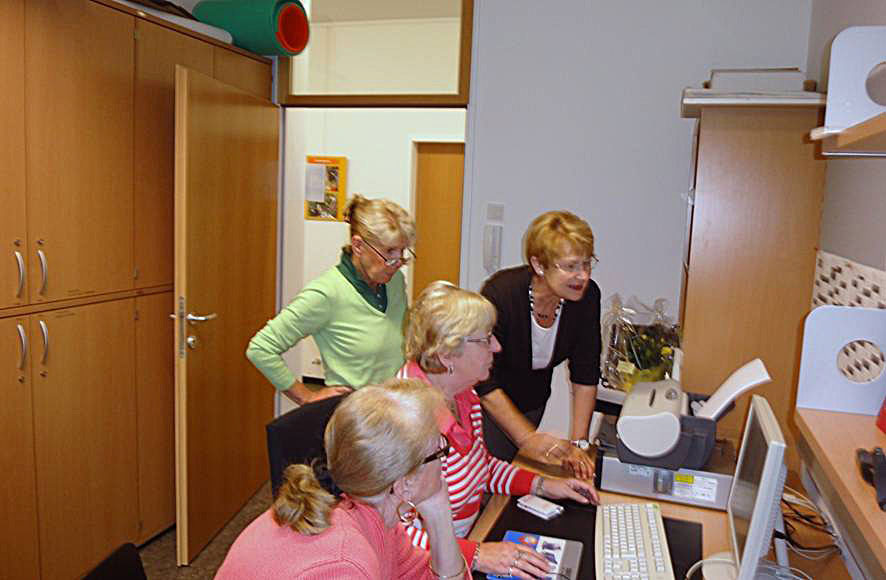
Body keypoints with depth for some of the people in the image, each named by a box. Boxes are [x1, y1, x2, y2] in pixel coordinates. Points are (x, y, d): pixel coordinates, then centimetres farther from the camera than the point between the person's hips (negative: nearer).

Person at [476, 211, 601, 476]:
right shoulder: (500, 293, -31)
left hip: (532, 401, 4)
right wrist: (528, 438, -33)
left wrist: (578, 443, -13)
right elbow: (485, 383, -28)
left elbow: (585, 374, -9)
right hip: (485, 403, -4)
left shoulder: (587, 296, -17)